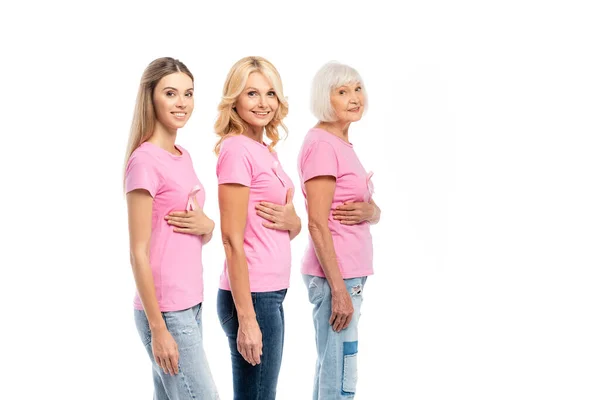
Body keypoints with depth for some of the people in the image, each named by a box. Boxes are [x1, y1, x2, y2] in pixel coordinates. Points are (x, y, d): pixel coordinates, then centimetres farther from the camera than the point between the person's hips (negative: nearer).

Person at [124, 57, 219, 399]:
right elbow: (138, 254, -15)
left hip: (191, 304, 8)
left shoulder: (184, 157, 11)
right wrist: (158, 328, -16)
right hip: (165, 310, -8)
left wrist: (207, 226, -5)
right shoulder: (145, 160, -13)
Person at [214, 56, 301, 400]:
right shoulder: (237, 149, -13)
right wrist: (247, 319, -20)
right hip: (251, 296, -9)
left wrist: (292, 222, -5)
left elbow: (293, 227, 19)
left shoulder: (266, 149, 12)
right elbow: (232, 240, -17)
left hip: (273, 293, 9)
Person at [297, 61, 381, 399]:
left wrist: (369, 212, -8)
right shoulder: (321, 143, -13)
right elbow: (317, 224, -18)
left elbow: (374, 211, 17)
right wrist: (339, 289, -20)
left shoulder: (344, 143, 15)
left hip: (350, 273, 9)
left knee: (330, 370, 15)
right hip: (334, 275, -9)